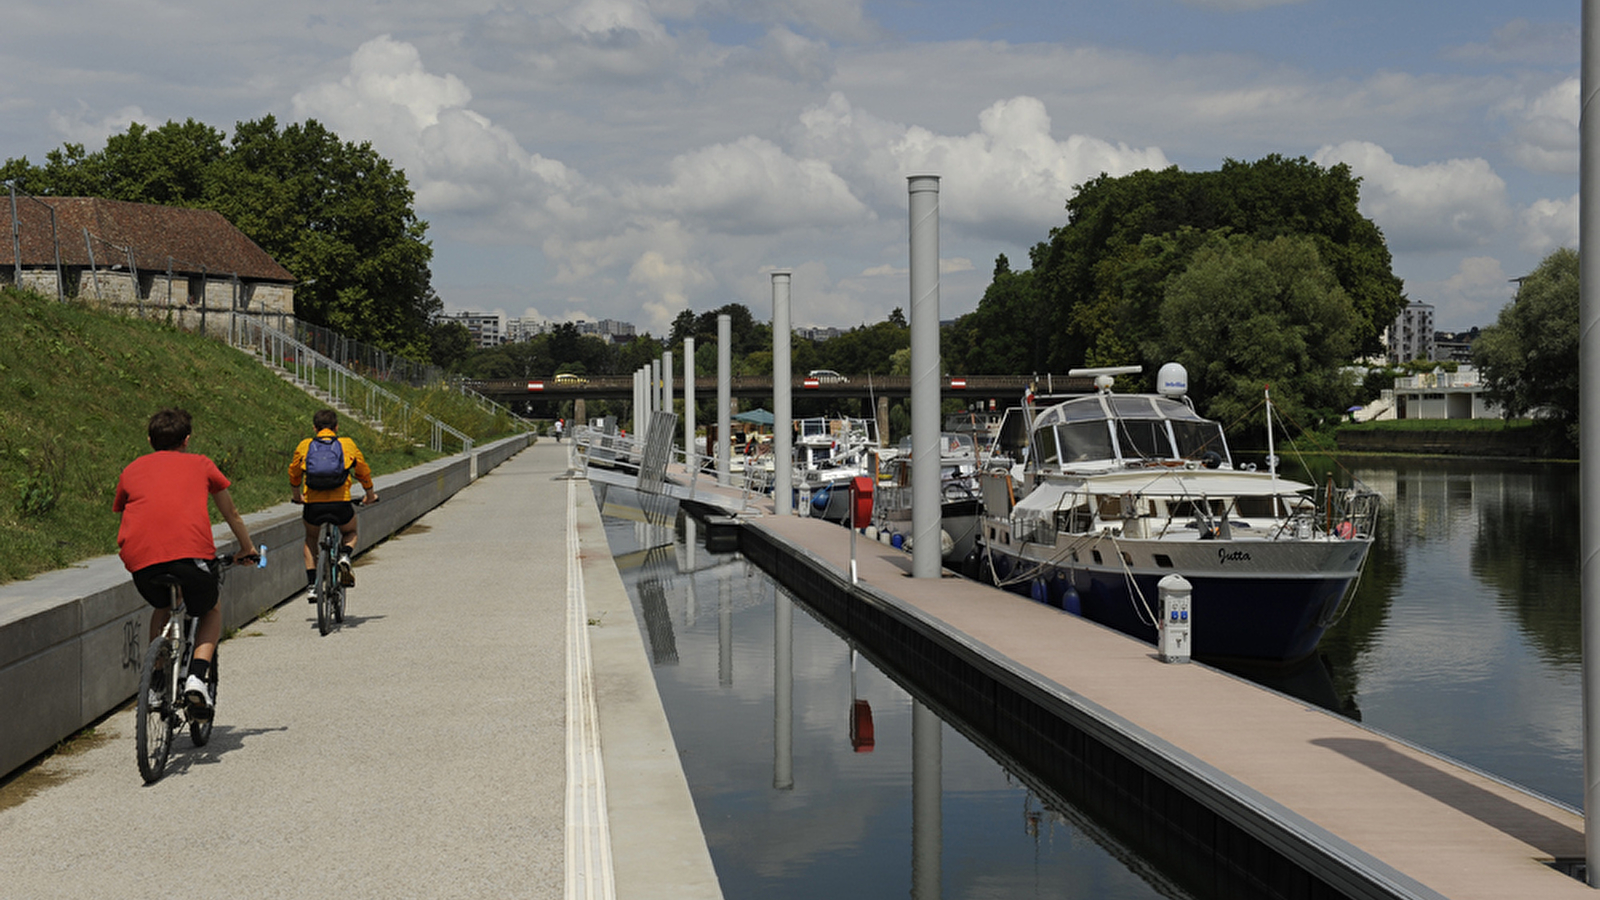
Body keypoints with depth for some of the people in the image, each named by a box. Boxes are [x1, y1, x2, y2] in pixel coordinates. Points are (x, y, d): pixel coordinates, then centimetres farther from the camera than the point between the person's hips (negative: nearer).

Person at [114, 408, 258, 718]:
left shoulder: (131, 470, 28)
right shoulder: (200, 464, 25)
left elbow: (121, 514, 41)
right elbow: (231, 514, 36)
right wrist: (247, 548, 52)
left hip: (140, 558, 2)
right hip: (192, 552, -2)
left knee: (162, 610, 34)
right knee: (211, 612, 26)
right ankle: (197, 676, 3)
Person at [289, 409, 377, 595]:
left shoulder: (305, 445, 16)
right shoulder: (347, 444, 13)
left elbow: (294, 473, 31)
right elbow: (363, 471, 25)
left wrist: (297, 495, 50)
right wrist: (370, 494, 43)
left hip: (313, 504, 1)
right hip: (341, 503, -1)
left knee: (311, 537, 30)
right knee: (351, 533, 29)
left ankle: (311, 584, 17)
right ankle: (345, 555, -5)